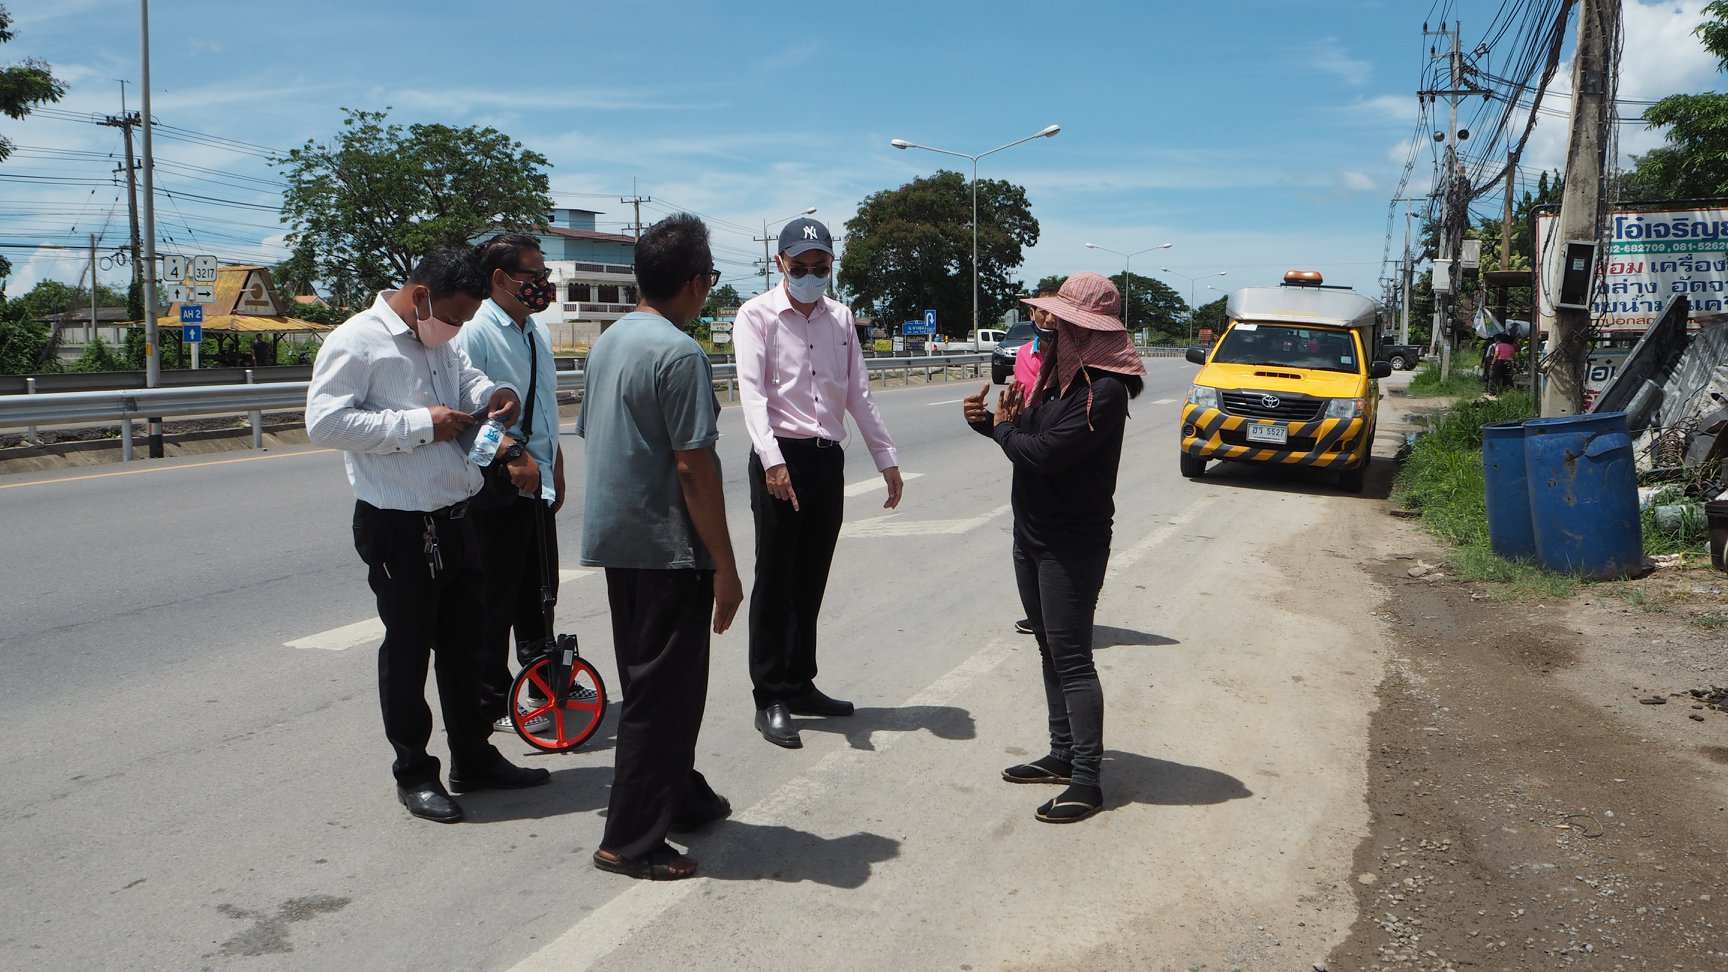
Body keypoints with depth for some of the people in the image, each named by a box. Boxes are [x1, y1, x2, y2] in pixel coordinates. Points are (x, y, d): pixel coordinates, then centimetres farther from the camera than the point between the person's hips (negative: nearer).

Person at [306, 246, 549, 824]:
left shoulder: (441, 342, 13)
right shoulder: (358, 340, -13)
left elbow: (468, 380, 26)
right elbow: (324, 423, -21)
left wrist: (495, 394, 1)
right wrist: (419, 424, -22)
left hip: (455, 518, 9)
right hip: (398, 527, -8)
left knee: (463, 643, 17)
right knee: (408, 649, 5)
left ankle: (473, 760, 31)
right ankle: (413, 775, 20)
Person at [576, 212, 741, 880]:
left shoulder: (609, 342, 10)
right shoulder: (680, 355, -18)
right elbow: (693, 467, -21)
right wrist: (725, 567, -16)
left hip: (616, 540, 9)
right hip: (667, 548, -9)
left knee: (651, 680, 20)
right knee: (664, 689, 0)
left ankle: (680, 795, 35)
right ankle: (632, 840, 7)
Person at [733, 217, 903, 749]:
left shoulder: (840, 317, 14)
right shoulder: (757, 315, -4)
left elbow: (859, 393, 16)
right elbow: (752, 391, -15)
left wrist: (886, 457, 12)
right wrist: (771, 460, -28)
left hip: (829, 458, 5)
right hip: (781, 459, -5)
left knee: (811, 582, 12)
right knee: (775, 582, 0)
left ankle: (799, 685, 24)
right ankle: (770, 699, 8)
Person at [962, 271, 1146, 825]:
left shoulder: (1104, 390, -21)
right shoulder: (1059, 374, 9)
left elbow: (1045, 453, -27)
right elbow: (1029, 433, 12)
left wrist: (1002, 428, -9)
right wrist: (990, 419, -7)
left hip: (1071, 545, -9)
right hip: (1032, 534, 10)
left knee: (1071, 657, -6)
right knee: (1050, 649, 15)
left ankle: (1087, 780, 1)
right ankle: (1063, 755, 27)